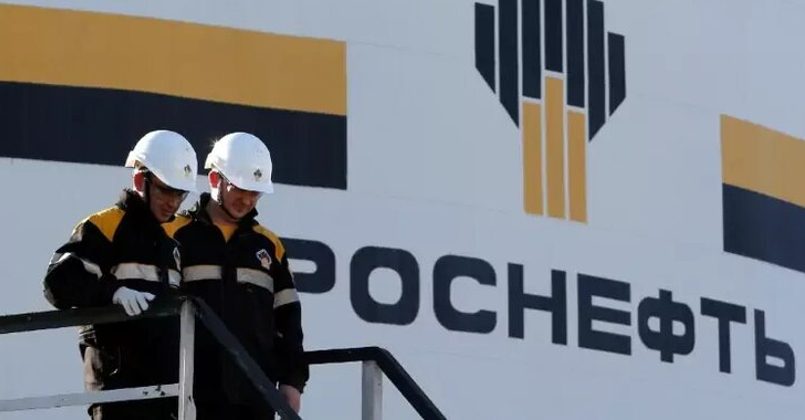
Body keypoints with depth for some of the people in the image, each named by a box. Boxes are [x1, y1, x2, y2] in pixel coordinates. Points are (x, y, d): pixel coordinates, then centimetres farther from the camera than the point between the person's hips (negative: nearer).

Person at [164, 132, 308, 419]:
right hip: (196, 390, -4)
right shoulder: (175, 236, 2)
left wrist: (292, 379, 9)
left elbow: (287, 319, 17)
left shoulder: (269, 245, 15)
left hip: (256, 388, 4)